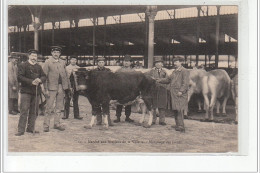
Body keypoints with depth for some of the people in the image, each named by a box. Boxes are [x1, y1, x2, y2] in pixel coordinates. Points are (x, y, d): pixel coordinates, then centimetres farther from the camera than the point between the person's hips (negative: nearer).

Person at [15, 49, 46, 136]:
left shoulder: (38, 67, 16)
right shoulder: (23, 66, 0)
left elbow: (44, 76, 12)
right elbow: (20, 77, -10)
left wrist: (40, 80, -11)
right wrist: (31, 82, -18)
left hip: (36, 91, 5)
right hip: (26, 91, -5)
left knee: (34, 111, 8)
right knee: (24, 110, -9)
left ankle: (30, 128, 18)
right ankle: (21, 130, -7)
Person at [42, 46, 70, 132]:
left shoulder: (62, 62, 12)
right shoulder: (48, 62, -2)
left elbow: (65, 75, 15)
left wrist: (68, 86, 8)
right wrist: (46, 89, -11)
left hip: (61, 87, 5)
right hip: (52, 87, -5)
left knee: (59, 107, 10)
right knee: (49, 107, -3)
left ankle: (57, 124, 19)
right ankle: (46, 125, 4)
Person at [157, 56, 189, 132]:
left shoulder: (184, 71, -6)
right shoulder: (174, 72, 20)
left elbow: (185, 83, -13)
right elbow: (168, 79, 25)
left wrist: (181, 91, -21)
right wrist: (159, 80, 17)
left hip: (180, 94, -9)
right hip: (174, 93, 9)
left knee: (179, 109, -12)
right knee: (175, 109, 11)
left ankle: (181, 127, -10)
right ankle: (178, 125, 20)